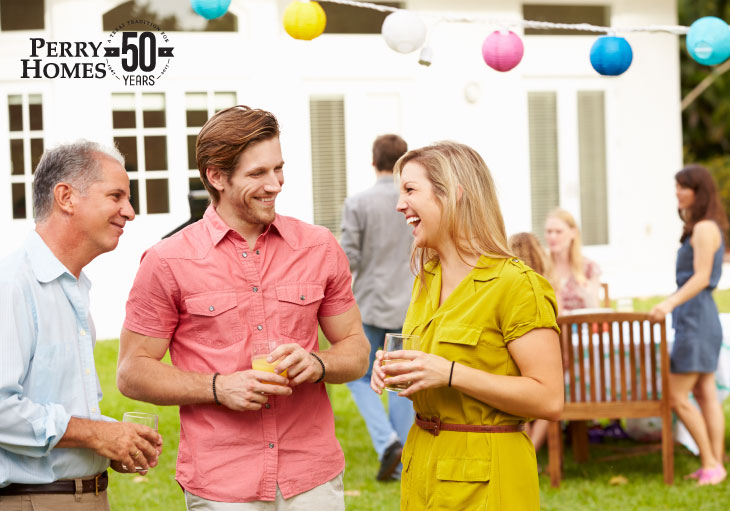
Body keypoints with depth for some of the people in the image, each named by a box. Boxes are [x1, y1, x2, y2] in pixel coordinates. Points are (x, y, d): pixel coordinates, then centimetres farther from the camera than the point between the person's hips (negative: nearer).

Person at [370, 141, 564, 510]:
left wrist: (450, 374, -24)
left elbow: (548, 400, -20)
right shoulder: (426, 279, 10)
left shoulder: (516, 284, -14)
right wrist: (395, 370, 0)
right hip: (423, 466, 7)